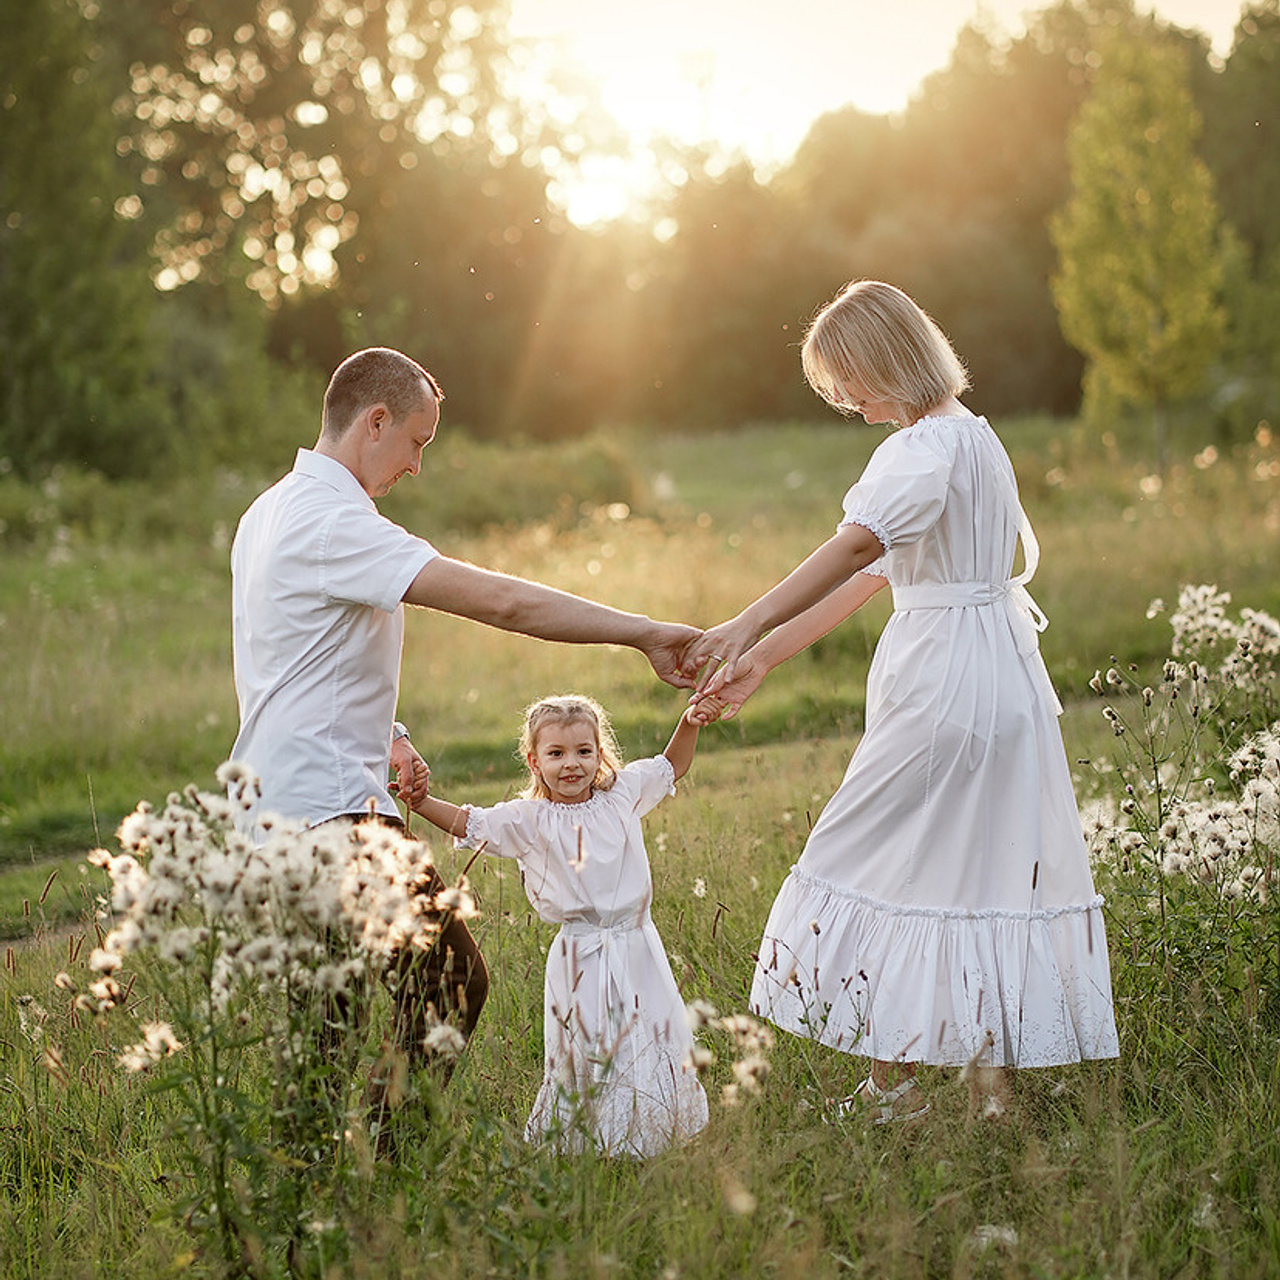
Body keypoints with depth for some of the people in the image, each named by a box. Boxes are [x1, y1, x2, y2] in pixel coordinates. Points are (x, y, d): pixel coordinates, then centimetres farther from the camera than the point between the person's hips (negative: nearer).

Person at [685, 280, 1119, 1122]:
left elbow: (858, 545, -34)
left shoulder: (932, 445, -15)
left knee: (868, 859, 1)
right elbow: (872, 577, 17)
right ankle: (996, 1086, 15)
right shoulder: (968, 438, 16)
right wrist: (764, 658, 13)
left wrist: (747, 626, -42)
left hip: (945, 684, -10)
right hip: (1004, 675, 10)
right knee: (995, 869, 10)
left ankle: (895, 1082, 6)